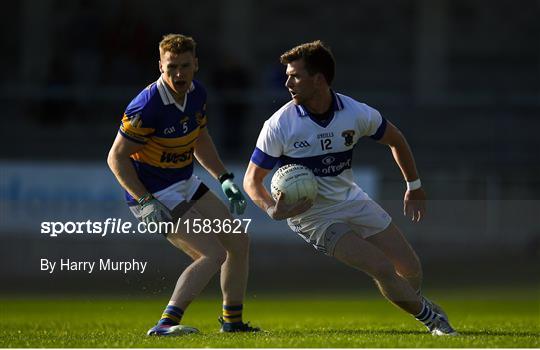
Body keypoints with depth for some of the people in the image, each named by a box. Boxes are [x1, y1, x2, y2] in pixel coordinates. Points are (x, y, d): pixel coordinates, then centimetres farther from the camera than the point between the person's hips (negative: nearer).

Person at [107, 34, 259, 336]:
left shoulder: (196, 93, -2)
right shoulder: (147, 106, -27)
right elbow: (117, 157, -21)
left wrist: (225, 179, 10)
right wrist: (146, 203, -26)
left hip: (187, 185, 9)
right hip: (154, 195, -9)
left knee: (239, 243, 12)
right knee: (213, 254, -19)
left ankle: (232, 321, 25)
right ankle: (166, 323, -22)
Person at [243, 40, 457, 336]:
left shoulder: (357, 113, -15)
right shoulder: (279, 126, -22)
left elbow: (395, 139, 6)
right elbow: (252, 179, -13)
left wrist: (414, 187, 13)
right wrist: (272, 210, -32)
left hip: (351, 200, 4)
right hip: (312, 216, -4)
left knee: (411, 270, 7)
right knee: (383, 270, -17)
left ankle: (417, 304, 43)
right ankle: (431, 317, 9)